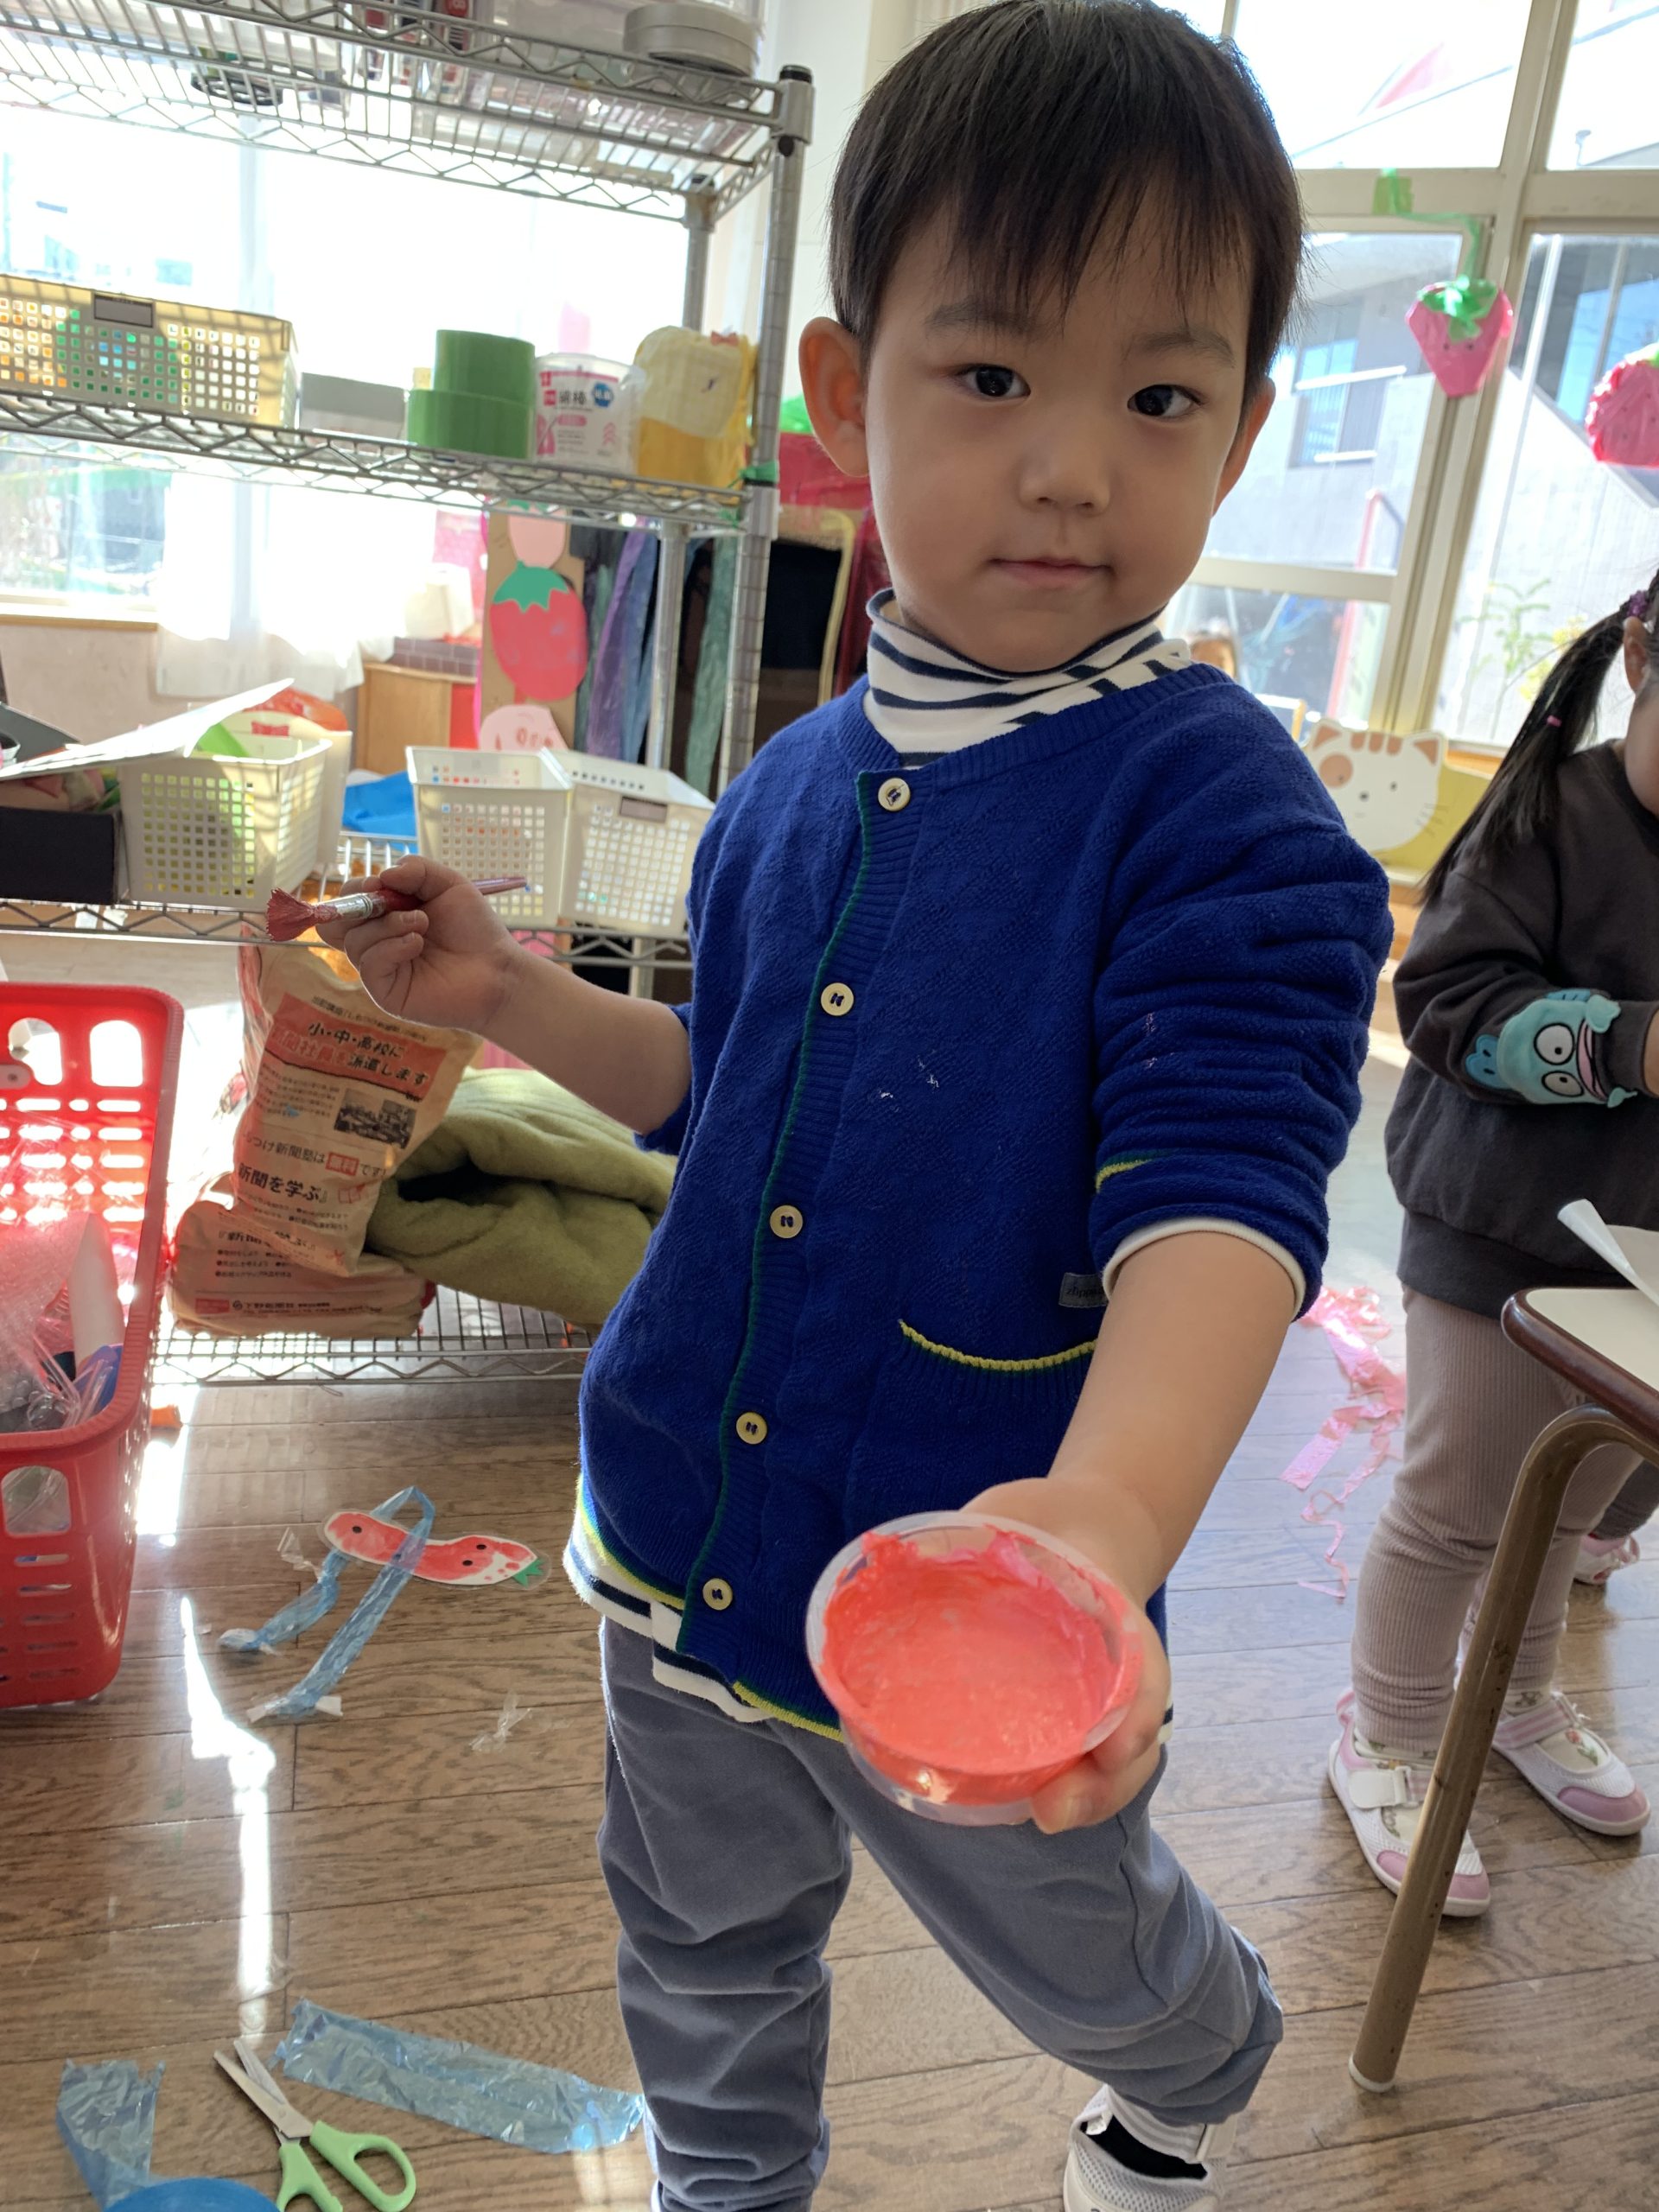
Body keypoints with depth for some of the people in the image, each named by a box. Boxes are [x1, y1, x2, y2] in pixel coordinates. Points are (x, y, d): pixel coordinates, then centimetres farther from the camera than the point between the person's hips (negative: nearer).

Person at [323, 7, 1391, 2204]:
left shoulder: (1223, 812, -20)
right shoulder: (795, 790, 1)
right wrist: (517, 999, 0)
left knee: (1083, 1962, 26)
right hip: (694, 1544, 6)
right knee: (706, 1948, 29)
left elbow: (1218, 1183, -30)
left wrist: (1112, 1499, -48)